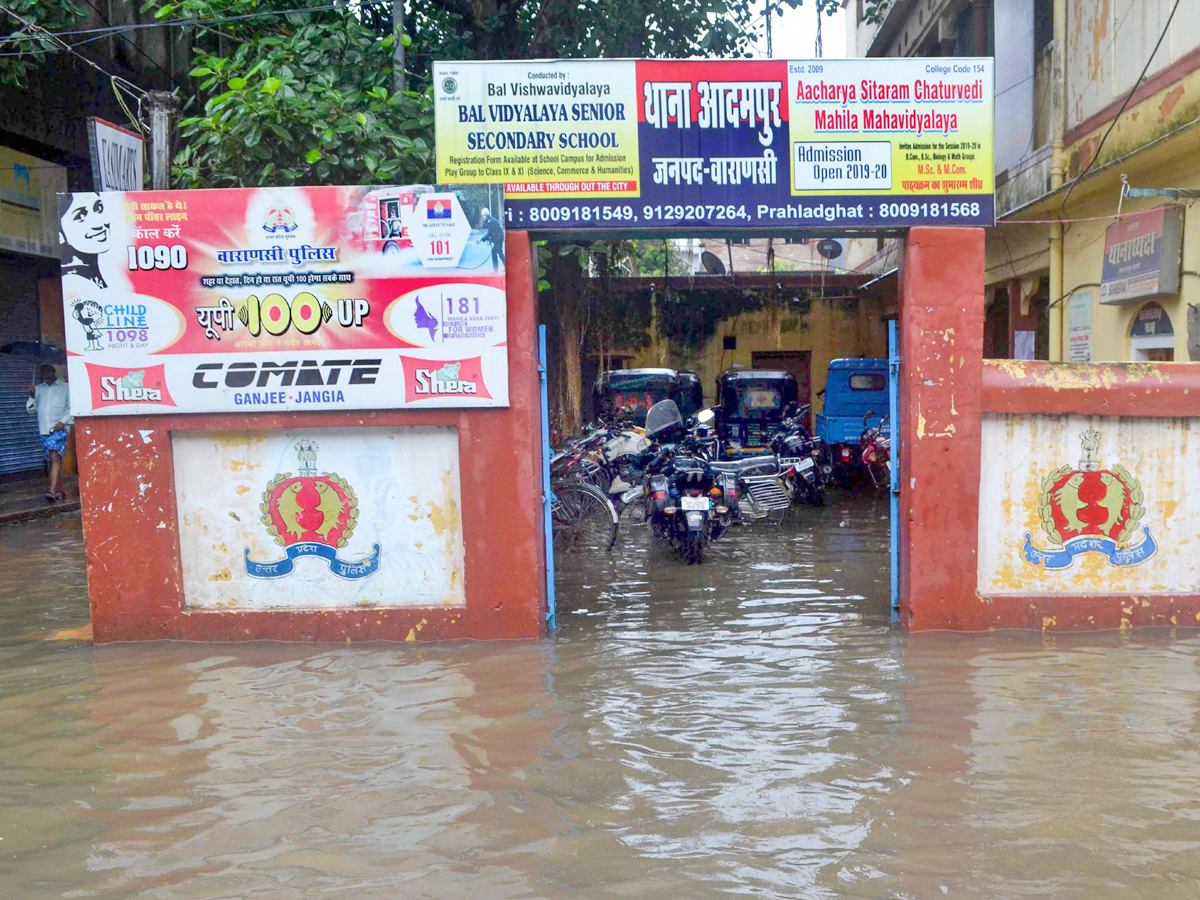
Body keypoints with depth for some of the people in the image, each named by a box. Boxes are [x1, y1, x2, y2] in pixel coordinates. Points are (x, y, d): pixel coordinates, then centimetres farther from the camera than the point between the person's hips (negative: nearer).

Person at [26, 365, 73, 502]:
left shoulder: (65, 388, 4)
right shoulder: (38, 388, 16)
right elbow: (31, 408, 16)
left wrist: (63, 422, -13)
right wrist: (32, 395, -2)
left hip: (60, 428, -5)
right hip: (44, 429, 5)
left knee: (55, 457, -20)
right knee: (53, 460, 9)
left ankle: (52, 491, -28)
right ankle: (59, 491, 16)